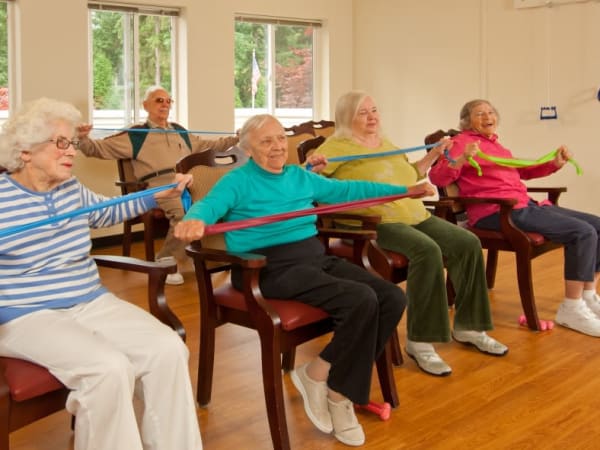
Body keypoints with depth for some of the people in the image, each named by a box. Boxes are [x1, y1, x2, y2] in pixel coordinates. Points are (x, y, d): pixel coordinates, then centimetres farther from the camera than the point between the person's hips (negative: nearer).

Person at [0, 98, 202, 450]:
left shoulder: (73, 189, 11)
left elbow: (109, 212, 32)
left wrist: (161, 195, 24)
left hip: (93, 303, 6)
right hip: (29, 316, -6)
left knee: (169, 350, -16)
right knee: (109, 368, -32)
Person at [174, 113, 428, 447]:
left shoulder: (300, 176, 21)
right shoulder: (239, 181, 2)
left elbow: (346, 189, 30)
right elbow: (210, 204, -17)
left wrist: (405, 190, 32)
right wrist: (194, 220, -43)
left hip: (316, 257, 8)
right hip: (273, 268, -7)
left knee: (392, 298, -11)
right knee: (361, 300, -26)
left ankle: (321, 375, -3)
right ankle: (337, 390, -4)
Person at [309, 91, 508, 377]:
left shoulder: (386, 143, 22)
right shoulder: (339, 145, -2)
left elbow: (409, 176, 37)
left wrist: (433, 155, 31)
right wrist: (314, 166, -33)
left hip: (415, 217, 8)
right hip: (375, 223, -8)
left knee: (468, 243, -8)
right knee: (428, 250, -34)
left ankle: (467, 326, 5)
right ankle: (419, 341, -26)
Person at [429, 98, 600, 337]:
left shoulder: (494, 144, 23)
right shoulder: (462, 141, -1)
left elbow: (521, 171, 34)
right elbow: (437, 177, -14)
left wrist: (555, 163, 20)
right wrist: (461, 159, -31)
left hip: (524, 205, 9)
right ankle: (571, 308, -14)